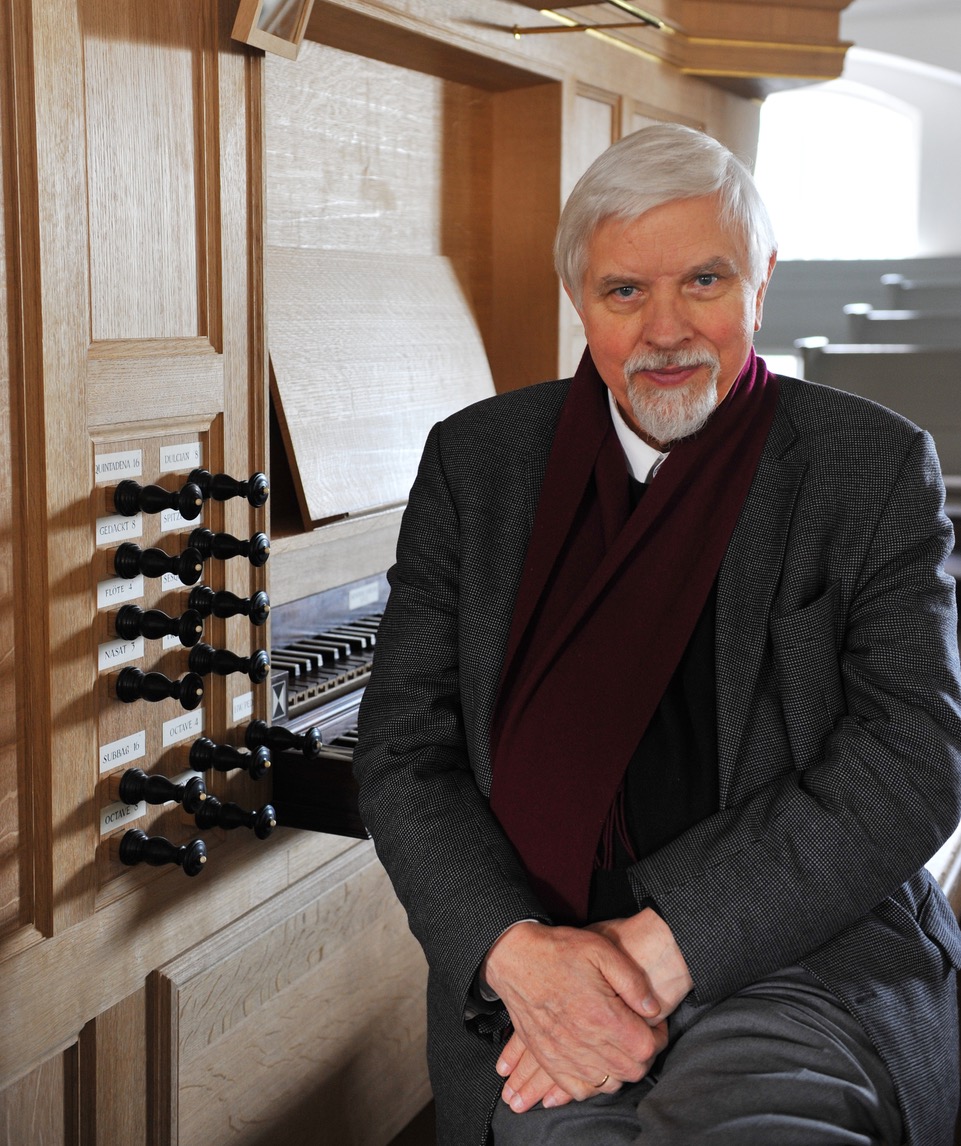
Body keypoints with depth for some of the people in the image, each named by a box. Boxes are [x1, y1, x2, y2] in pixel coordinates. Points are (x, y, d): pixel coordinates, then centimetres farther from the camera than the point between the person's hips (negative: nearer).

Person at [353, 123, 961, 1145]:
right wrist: (517, 948, -15)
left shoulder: (878, 467, 3)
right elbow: (404, 751, 4)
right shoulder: (473, 461, 9)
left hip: (807, 946, -2)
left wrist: (657, 944, -17)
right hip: (531, 965, 2)